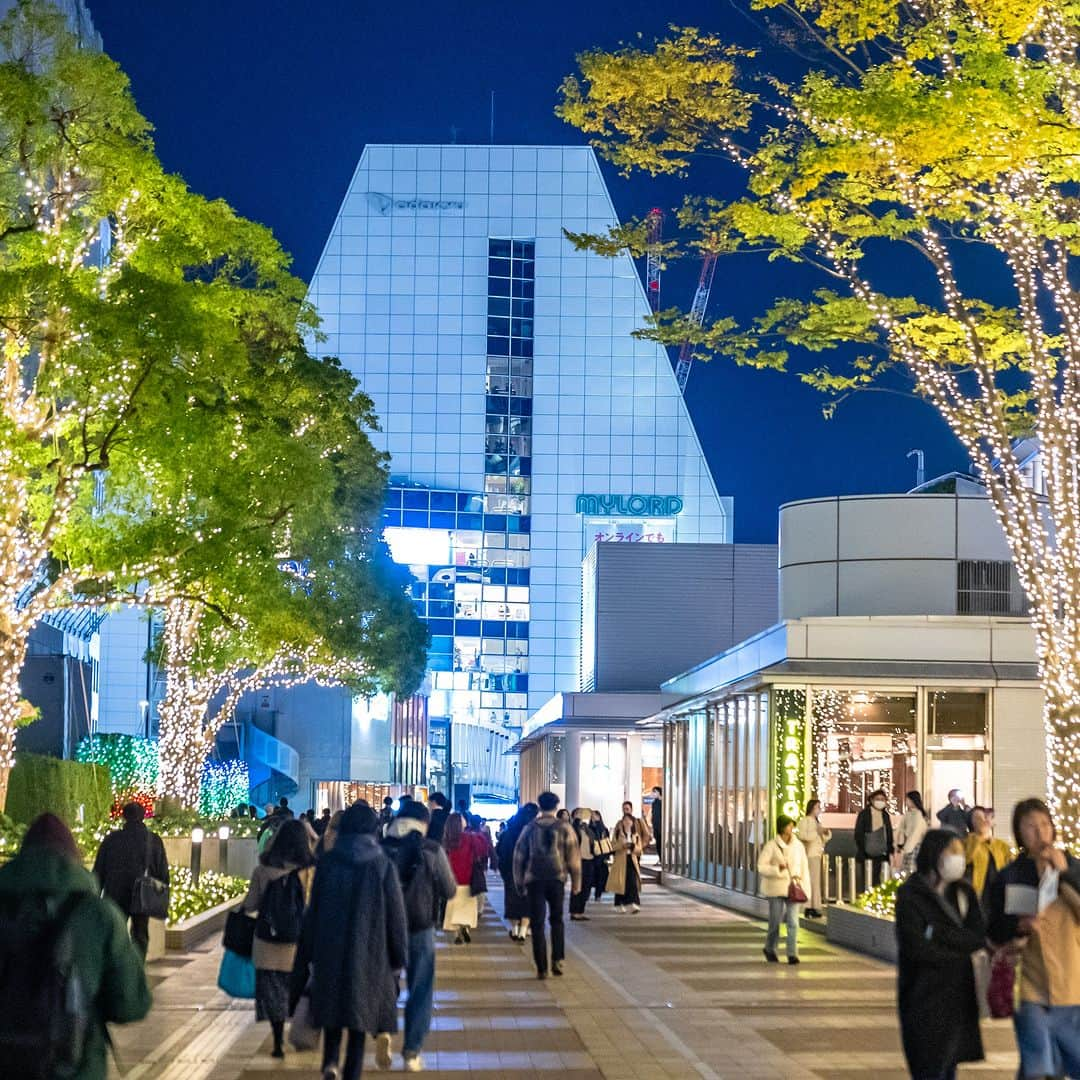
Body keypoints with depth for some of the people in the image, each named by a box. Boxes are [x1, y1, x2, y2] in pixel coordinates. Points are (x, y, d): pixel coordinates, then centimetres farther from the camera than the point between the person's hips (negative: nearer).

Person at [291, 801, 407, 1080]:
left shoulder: (328, 862, -2)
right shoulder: (382, 864, -6)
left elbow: (313, 911, 2)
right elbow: (395, 914, -4)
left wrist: (309, 956, 9)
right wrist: (398, 958, 5)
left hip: (330, 951, 1)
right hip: (369, 953, -1)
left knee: (332, 1012, 15)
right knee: (360, 1016, 8)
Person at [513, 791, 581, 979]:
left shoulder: (530, 828, 5)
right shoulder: (564, 828, 2)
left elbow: (519, 856, 8)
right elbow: (573, 856, 2)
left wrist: (519, 882, 15)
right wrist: (576, 882, 10)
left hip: (534, 880, 0)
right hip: (557, 879, 0)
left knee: (537, 923, 3)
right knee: (557, 920, 16)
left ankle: (541, 968, 0)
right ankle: (557, 960, 2)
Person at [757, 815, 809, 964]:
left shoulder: (798, 845, 6)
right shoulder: (771, 846, -5)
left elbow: (804, 867, 10)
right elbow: (761, 867, -7)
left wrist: (804, 887, 3)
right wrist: (777, 869, -22)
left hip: (793, 888, 3)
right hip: (776, 888, -3)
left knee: (793, 922, -7)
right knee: (775, 922, 4)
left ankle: (792, 954, -5)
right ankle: (770, 949, 27)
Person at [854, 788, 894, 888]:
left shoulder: (885, 815, 11)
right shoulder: (864, 814, -2)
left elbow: (889, 835, 16)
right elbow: (858, 835, -4)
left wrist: (890, 852, 5)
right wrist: (862, 854, -9)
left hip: (881, 855, 3)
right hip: (867, 856, -3)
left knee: (878, 883, 0)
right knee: (868, 882, -4)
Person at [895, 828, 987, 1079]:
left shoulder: (964, 893, 10)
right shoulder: (910, 896, -8)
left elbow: (979, 937, -1)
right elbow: (918, 948, -15)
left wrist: (940, 934, -13)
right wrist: (960, 956, -5)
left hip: (958, 995, 5)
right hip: (924, 997, -5)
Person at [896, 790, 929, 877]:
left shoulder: (918, 814, -9)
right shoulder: (907, 814, 13)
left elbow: (916, 832, -13)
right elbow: (902, 830, 13)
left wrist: (906, 848, -12)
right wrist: (900, 844, 2)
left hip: (915, 846, -7)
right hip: (907, 846, 7)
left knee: (912, 871, -11)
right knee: (904, 872, 3)